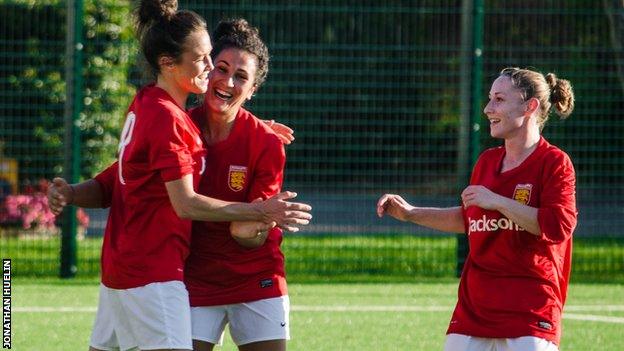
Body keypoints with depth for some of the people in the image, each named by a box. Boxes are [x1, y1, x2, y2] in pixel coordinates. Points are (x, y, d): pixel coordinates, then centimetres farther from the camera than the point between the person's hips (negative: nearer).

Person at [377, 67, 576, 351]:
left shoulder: (554, 162, -8)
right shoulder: (487, 161, 13)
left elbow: (558, 226, -20)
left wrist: (497, 201, -18)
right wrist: (411, 214, 21)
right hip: (475, 305, 7)